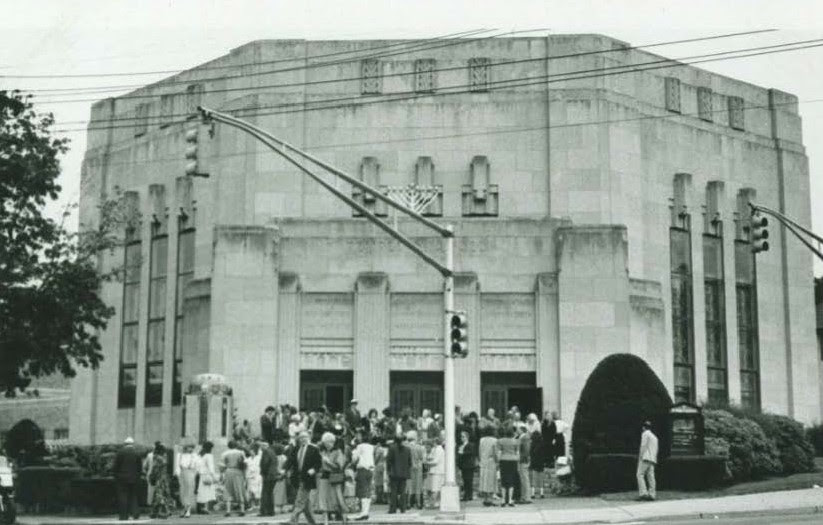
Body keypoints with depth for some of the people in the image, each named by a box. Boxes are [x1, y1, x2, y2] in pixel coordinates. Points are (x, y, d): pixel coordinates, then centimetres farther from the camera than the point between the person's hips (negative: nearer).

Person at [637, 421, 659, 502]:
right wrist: (654, 458, 19)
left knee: (640, 475, -9)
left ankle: (643, 493, -20)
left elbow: (643, 446, -10)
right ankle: (652, 495, -4)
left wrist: (640, 457, -8)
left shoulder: (645, 434, -1)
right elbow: (656, 449, 20)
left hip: (645, 458, -8)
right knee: (650, 476, 2)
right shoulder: (654, 436, 24)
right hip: (653, 459, 8)